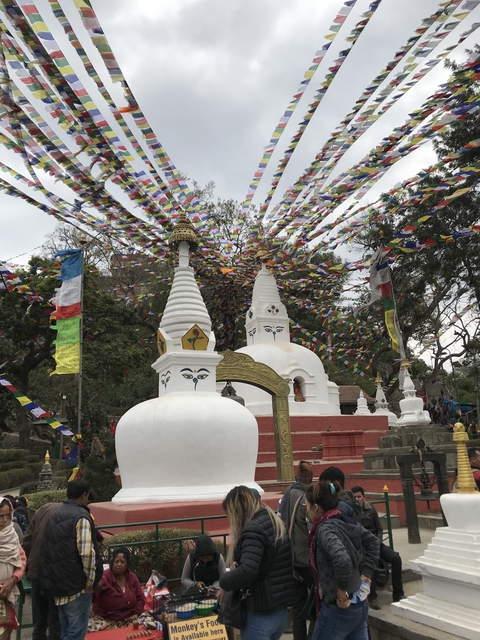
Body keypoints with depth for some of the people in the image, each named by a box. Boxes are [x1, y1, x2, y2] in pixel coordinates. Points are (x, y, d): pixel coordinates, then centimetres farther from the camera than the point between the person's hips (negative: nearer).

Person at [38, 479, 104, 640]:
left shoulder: (55, 515, 11)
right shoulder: (81, 516, -15)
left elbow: (48, 550, 14)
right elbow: (87, 552, -22)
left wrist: (55, 578, 17)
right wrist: (91, 579, -10)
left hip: (57, 582, 9)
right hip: (76, 585, -8)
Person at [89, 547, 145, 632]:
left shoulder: (132, 577, 3)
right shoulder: (104, 577, -15)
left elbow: (140, 598, 12)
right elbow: (91, 597, -32)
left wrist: (136, 614, -5)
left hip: (128, 620, 4)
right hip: (105, 620, -3)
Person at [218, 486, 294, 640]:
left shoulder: (254, 529, -19)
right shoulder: (275, 523, 9)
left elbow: (247, 572, -30)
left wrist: (224, 583, -12)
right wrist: (238, 564, -1)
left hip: (260, 614, -9)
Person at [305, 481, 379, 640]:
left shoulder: (324, 529, -22)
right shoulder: (345, 522, 3)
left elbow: (342, 561, -38)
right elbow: (373, 541, 15)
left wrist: (343, 593, -24)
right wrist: (365, 574, 12)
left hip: (339, 608, -8)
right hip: (359, 603, 8)